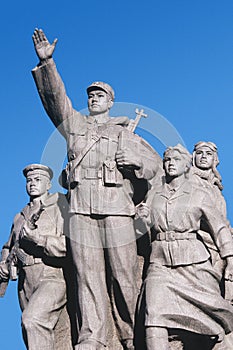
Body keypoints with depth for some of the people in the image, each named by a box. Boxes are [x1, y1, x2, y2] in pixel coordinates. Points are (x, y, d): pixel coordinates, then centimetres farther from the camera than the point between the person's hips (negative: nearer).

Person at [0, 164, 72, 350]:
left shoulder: (59, 208, -2)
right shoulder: (20, 217, 19)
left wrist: (37, 237, -19)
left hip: (53, 278, -7)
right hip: (26, 284, 7)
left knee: (33, 319, -28)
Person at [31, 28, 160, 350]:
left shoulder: (126, 135, 21)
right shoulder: (74, 124, 24)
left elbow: (155, 164, 20)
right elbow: (55, 96, 12)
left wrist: (134, 160, -1)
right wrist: (46, 63, -2)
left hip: (117, 208, -1)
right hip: (81, 208, 1)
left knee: (124, 275, -5)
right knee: (88, 276, -5)